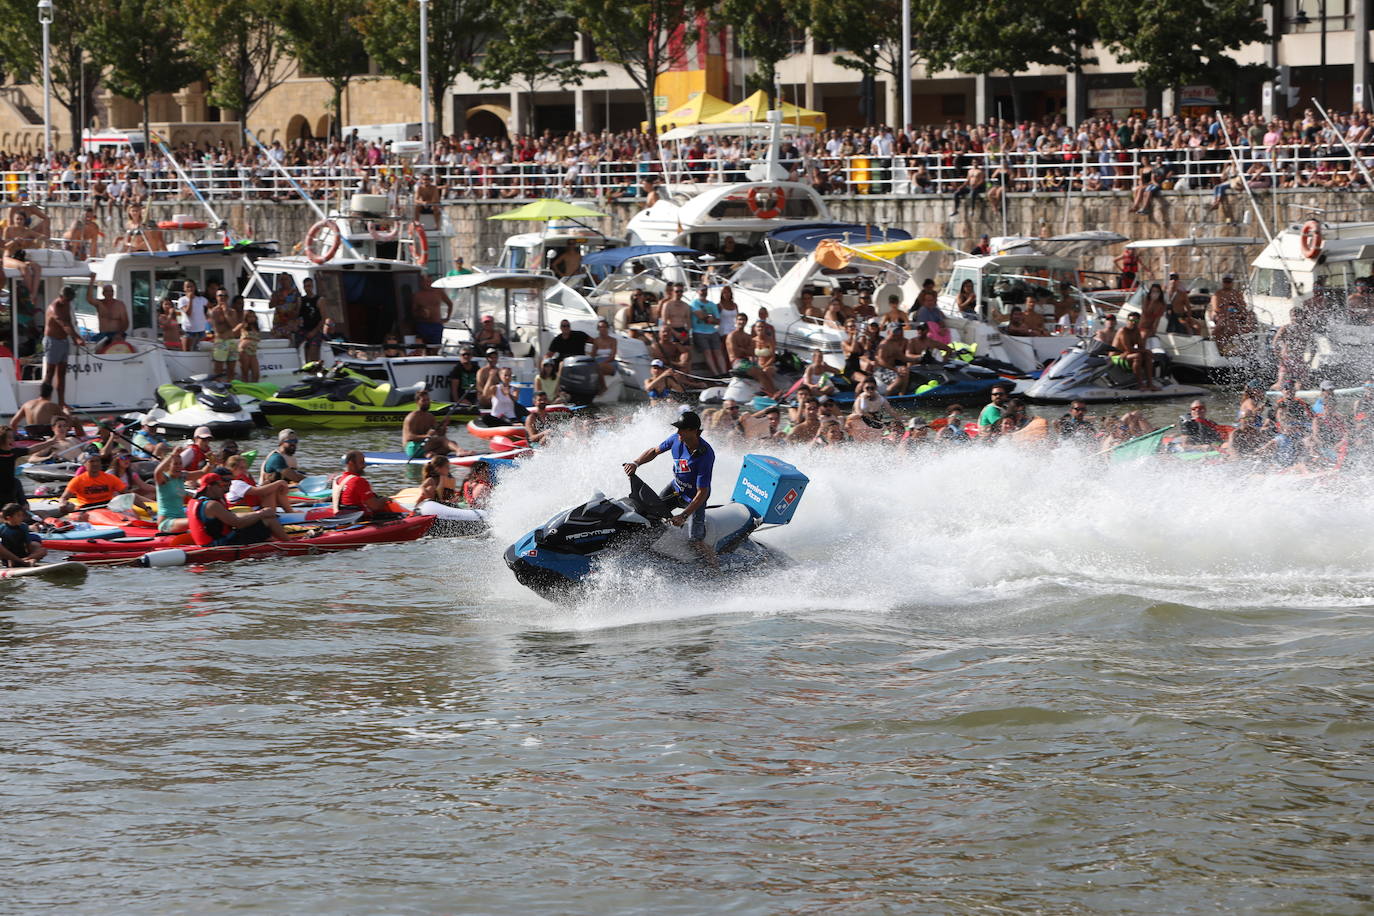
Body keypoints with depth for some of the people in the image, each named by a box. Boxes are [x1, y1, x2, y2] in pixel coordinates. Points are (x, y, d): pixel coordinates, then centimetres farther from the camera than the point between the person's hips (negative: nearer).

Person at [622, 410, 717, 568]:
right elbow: (654, 451, 5)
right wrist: (635, 463, -12)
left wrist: (684, 516, -34)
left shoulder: (706, 455, -33)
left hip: (694, 499, -7)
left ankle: (717, 569, 2)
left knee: (695, 543, -13)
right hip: (675, 488, 7)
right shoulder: (677, 439, -15)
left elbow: (702, 493, -30)